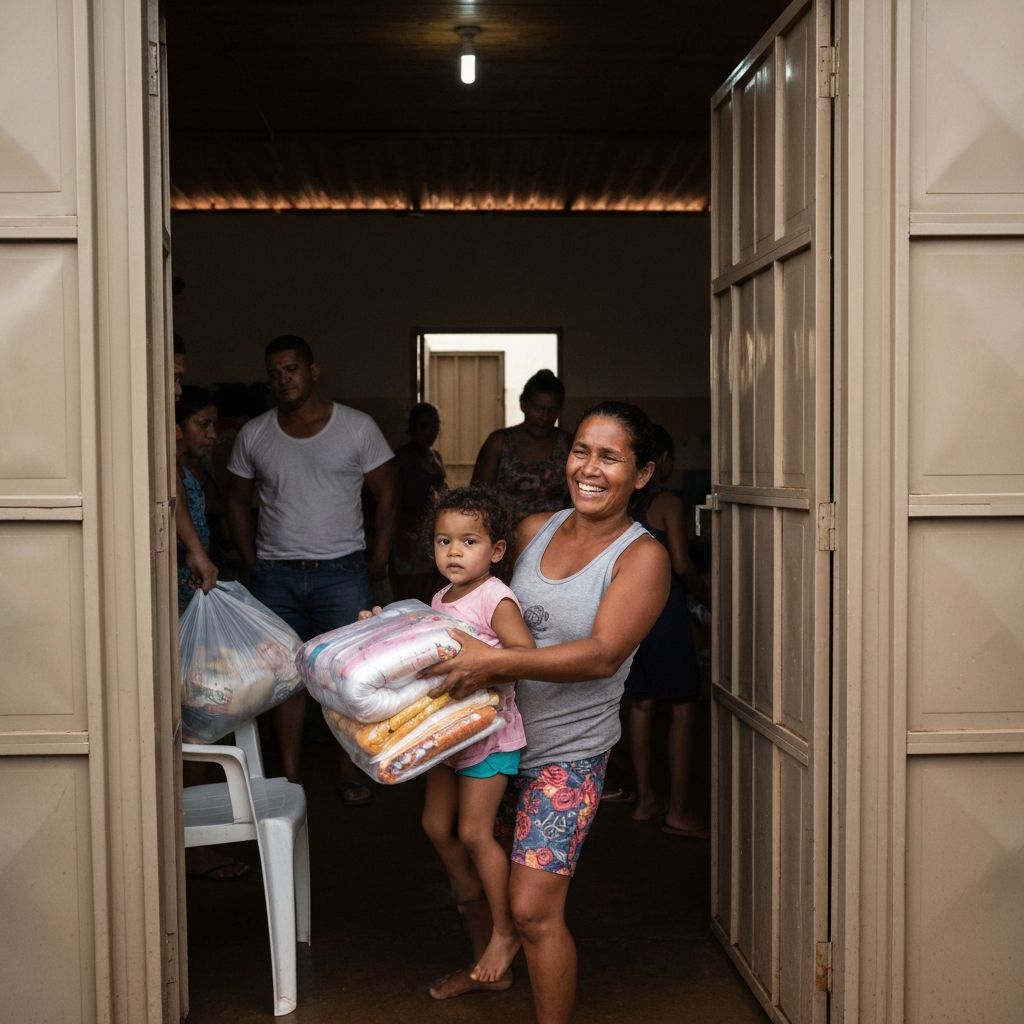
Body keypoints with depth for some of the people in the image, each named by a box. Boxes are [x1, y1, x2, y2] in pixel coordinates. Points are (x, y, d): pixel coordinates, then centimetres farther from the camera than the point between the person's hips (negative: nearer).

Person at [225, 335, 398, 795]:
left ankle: (350, 773, 14)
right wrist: (251, 563, 7)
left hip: (341, 571, -2)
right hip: (276, 575, 2)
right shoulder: (253, 435, 6)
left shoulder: (357, 427, 0)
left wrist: (379, 558, -2)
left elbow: (386, 494, 4)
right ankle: (290, 780, 14)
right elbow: (237, 501, 14)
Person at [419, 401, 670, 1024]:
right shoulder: (535, 530, 2)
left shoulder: (642, 556, -15)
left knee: (534, 909, -10)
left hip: (567, 753, -6)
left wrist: (497, 661, -35)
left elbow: (603, 654, -27)